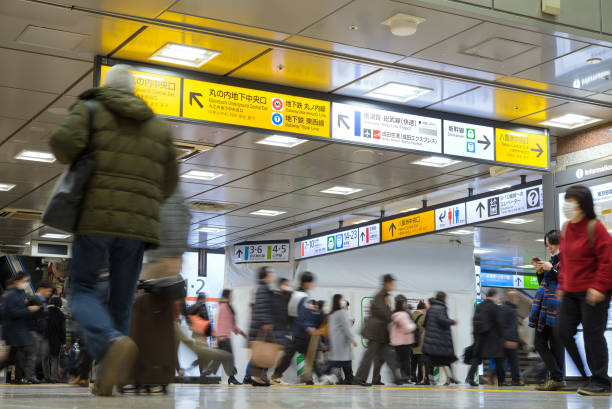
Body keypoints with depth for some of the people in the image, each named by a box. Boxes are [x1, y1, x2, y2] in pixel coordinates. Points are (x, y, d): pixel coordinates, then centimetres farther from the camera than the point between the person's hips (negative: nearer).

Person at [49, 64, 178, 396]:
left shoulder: (90, 110, 8)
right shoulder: (158, 126, 19)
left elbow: (65, 141, -12)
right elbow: (168, 182, 20)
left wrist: (70, 159, 12)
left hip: (96, 218, -3)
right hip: (138, 224, 3)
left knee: (82, 290, 4)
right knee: (121, 299, 10)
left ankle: (114, 343, -24)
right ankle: (110, 375, 4)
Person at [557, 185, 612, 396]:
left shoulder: (595, 227, -11)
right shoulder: (566, 228, 12)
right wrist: (562, 284, 16)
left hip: (593, 292, -8)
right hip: (570, 292, 8)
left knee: (592, 335, -6)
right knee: (564, 332, 5)